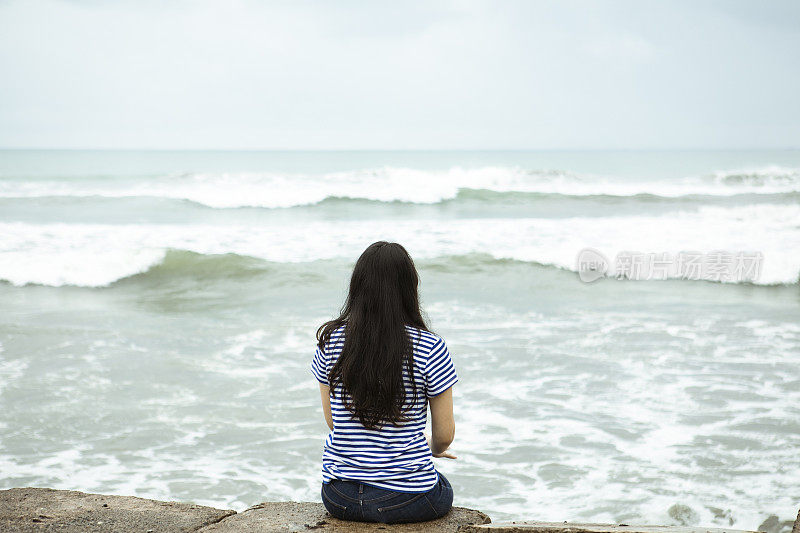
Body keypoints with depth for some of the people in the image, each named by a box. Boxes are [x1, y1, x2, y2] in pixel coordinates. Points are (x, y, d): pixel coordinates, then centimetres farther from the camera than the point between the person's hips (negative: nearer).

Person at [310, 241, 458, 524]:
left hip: (339, 498, 3)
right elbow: (445, 434, -3)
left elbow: (332, 421, 6)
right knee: (443, 490, 32)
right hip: (409, 500, -2)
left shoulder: (330, 340, -5)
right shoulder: (430, 348, -13)